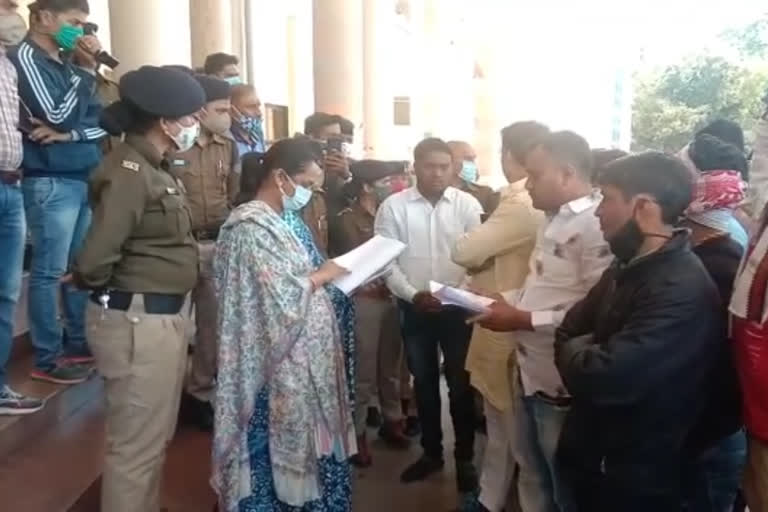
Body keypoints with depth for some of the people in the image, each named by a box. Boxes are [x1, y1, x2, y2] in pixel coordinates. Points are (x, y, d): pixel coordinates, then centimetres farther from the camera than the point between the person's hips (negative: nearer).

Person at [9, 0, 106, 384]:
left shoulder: (66, 62, 15)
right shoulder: (24, 58, -7)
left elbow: (102, 120, 10)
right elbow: (60, 116, -17)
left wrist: (70, 134, -9)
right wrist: (87, 69, -10)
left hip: (85, 177, 8)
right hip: (51, 182, -7)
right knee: (49, 271, -2)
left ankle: (77, 342, 25)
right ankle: (47, 358, 7)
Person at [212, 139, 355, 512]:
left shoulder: (273, 221, 12)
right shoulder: (251, 226, -18)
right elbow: (279, 298, -24)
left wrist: (321, 276, 1)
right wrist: (323, 275, -11)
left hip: (300, 360, 9)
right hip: (278, 369, -9)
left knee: (301, 446, 18)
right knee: (284, 448, 4)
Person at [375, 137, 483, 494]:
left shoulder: (468, 204, -3)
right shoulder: (393, 206, -3)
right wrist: (411, 294, -14)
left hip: (457, 307, -1)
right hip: (414, 309, 1)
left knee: (460, 384, 8)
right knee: (424, 382, 15)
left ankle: (465, 458, 24)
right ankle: (431, 452, 32)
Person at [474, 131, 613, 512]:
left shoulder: (596, 226, -22)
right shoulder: (554, 219, 10)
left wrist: (524, 319, -23)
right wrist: (508, 300, 3)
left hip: (561, 381, -9)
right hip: (530, 370, 9)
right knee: (531, 470, 25)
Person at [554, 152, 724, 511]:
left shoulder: (682, 290, -27)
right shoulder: (627, 268, 6)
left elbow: (602, 378, -32)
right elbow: (570, 330, 7)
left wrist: (576, 352, -12)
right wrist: (586, 355, -14)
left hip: (634, 477, -8)